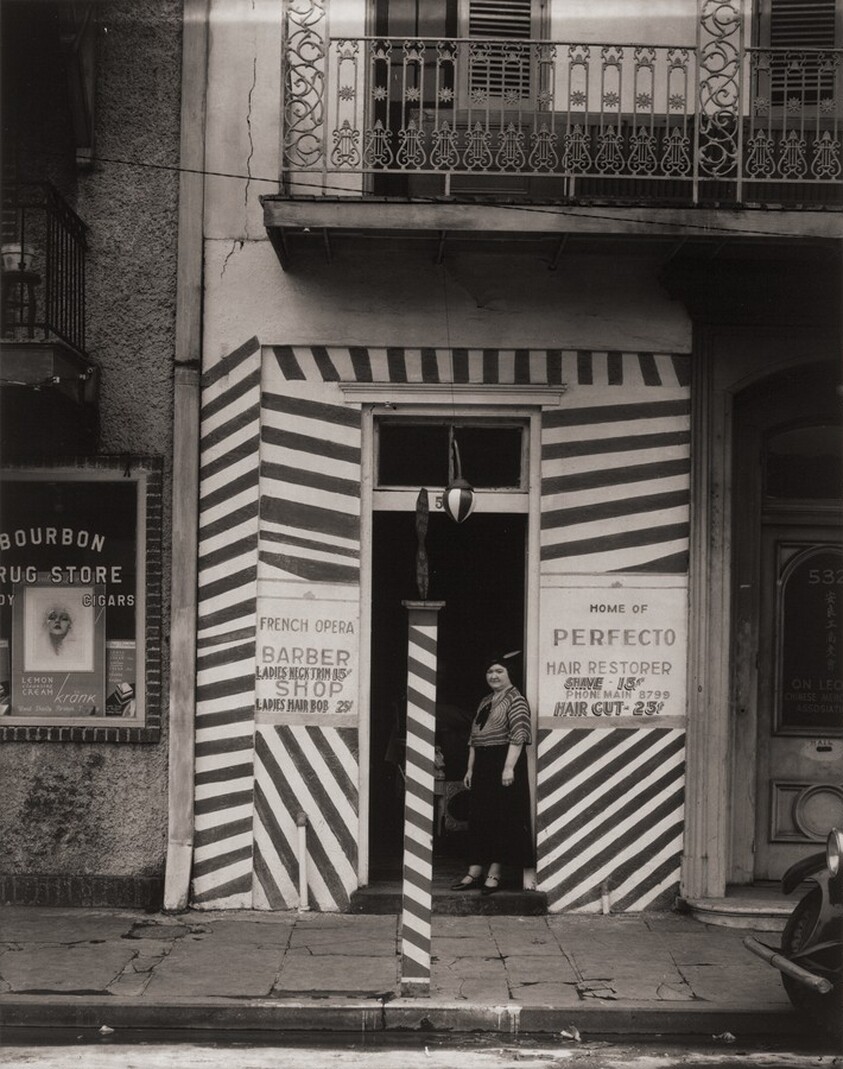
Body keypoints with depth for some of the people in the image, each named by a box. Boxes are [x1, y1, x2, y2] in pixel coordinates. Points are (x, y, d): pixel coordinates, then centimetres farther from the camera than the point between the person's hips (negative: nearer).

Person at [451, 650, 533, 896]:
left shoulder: (515, 700, -6)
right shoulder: (485, 702, 17)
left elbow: (518, 736, -15)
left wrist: (509, 767, -22)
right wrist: (470, 768, 12)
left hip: (503, 764, -8)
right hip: (482, 766, 8)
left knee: (500, 819, -3)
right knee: (478, 819, 7)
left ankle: (494, 874, 2)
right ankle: (474, 873, 11)